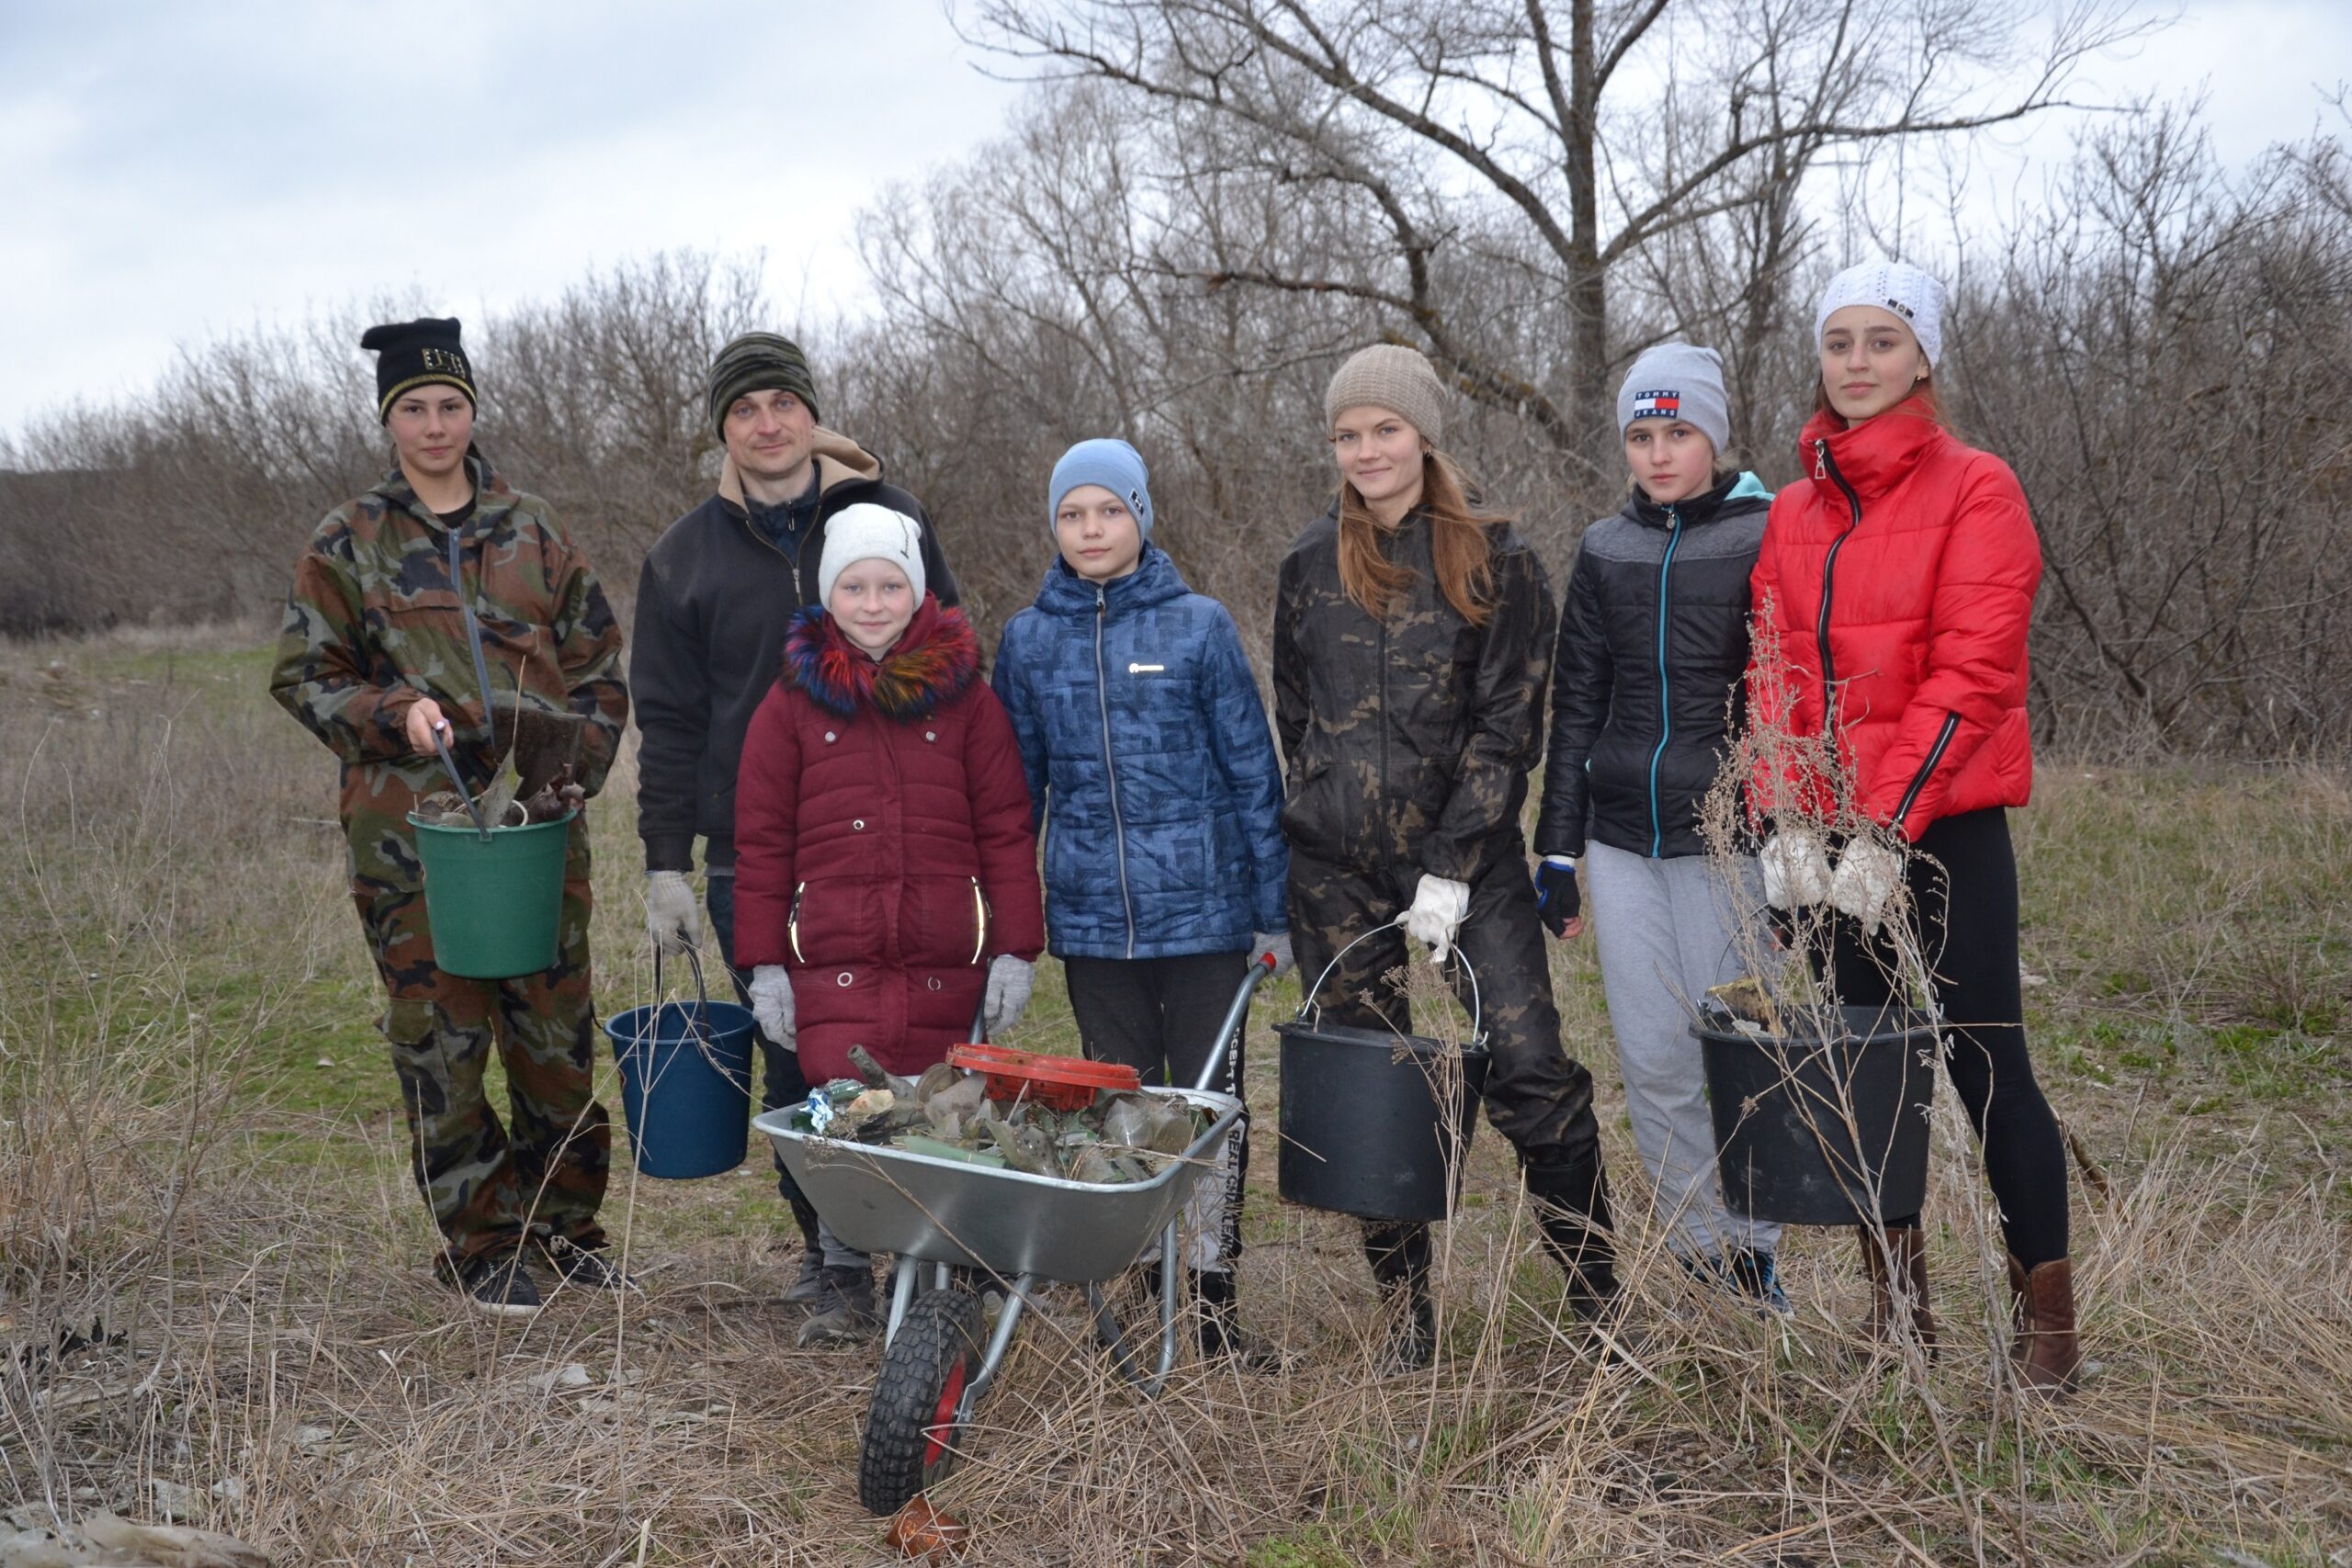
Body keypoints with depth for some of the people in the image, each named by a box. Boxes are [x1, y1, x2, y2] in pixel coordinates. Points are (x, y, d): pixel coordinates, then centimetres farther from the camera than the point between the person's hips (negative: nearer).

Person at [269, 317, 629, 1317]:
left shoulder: (532, 532, 10)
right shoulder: (348, 543, 4)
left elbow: (599, 665, 12)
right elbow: (302, 676, 5)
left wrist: (574, 766, -2)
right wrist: (393, 712, -12)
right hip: (411, 831, -2)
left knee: (558, 1030, 7)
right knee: (441, 1040, 2)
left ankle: (562, 1223, 23)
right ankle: (480, 1245, 15)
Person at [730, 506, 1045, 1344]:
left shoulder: (963, 694, 6)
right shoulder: (792, 700, 6)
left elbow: (1005, 827, 6)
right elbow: (761, 840, 7)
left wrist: (1014, 948, 1)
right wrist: (764, 962, 2)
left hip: (945, 956, 0)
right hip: (833, 956, 0)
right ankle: (844, 1283, 14)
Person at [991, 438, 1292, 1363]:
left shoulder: (1199, 626, -3)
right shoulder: (1030, 640, 5)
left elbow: (1253, 771, 1)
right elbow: (1019, 786, 11)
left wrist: (1274, 908, 0)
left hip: (1203, 910, -2)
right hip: (1092, 920, 2)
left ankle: (1211, 1296, 16)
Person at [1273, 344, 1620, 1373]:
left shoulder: (1494, 561, -1)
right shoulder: (1309, 565, 9)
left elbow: (1509, 725, -6)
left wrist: (1451, 866, -12)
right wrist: (1330, 815, 11)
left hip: (1468, 854, -3)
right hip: (1337, 867, 3)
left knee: (1530, 1072, -10)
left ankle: (1598, 1296, 5)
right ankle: (1406, 1309, 18)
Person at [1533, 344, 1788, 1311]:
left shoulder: (1766, 538, -3)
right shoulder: (1606, 551, 9)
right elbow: (1575, 706, 12)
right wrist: (1557, 849, 9)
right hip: (1621, 840, 4)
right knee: (1652, 1060, 5)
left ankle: (1752, 1253, 19)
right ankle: (1700, 1258, 19)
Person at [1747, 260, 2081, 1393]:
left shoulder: (1974, 490, -4)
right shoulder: (1796, 509, 11)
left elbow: (1972, 673, -13)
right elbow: (1775, 671, 7)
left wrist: (1888, 827, -18)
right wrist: (1788, 820, -5)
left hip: (1946, 823, -5)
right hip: (1830, 831, 5)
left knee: (1985, 1061, -4)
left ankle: (2047, 1326, 8)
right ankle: (1898, 1315, 21)